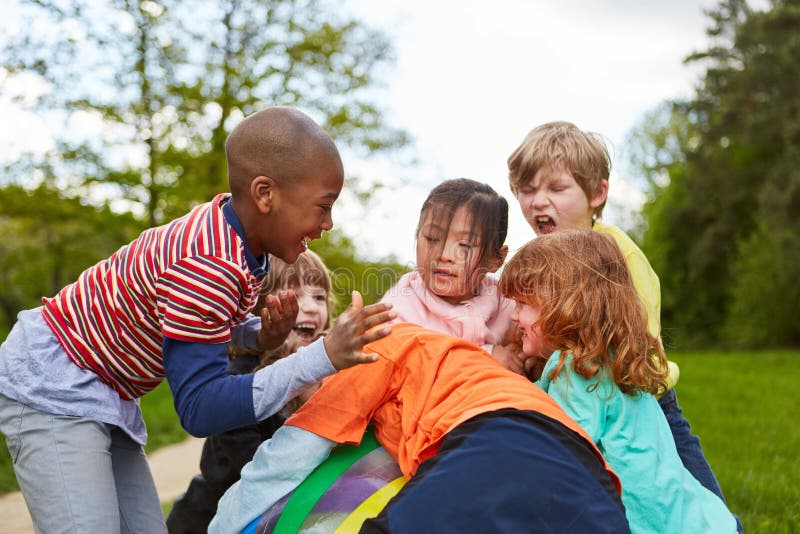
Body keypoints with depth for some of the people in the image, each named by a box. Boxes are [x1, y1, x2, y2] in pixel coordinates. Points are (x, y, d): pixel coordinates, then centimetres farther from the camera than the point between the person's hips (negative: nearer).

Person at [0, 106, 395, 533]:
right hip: (49, 382, -9)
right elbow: (200, 408, -31)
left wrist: (261, 335, -9)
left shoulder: (239, 234, -4)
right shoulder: (207, 266, -33)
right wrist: (324, 357, -37)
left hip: (105, 399, 9)